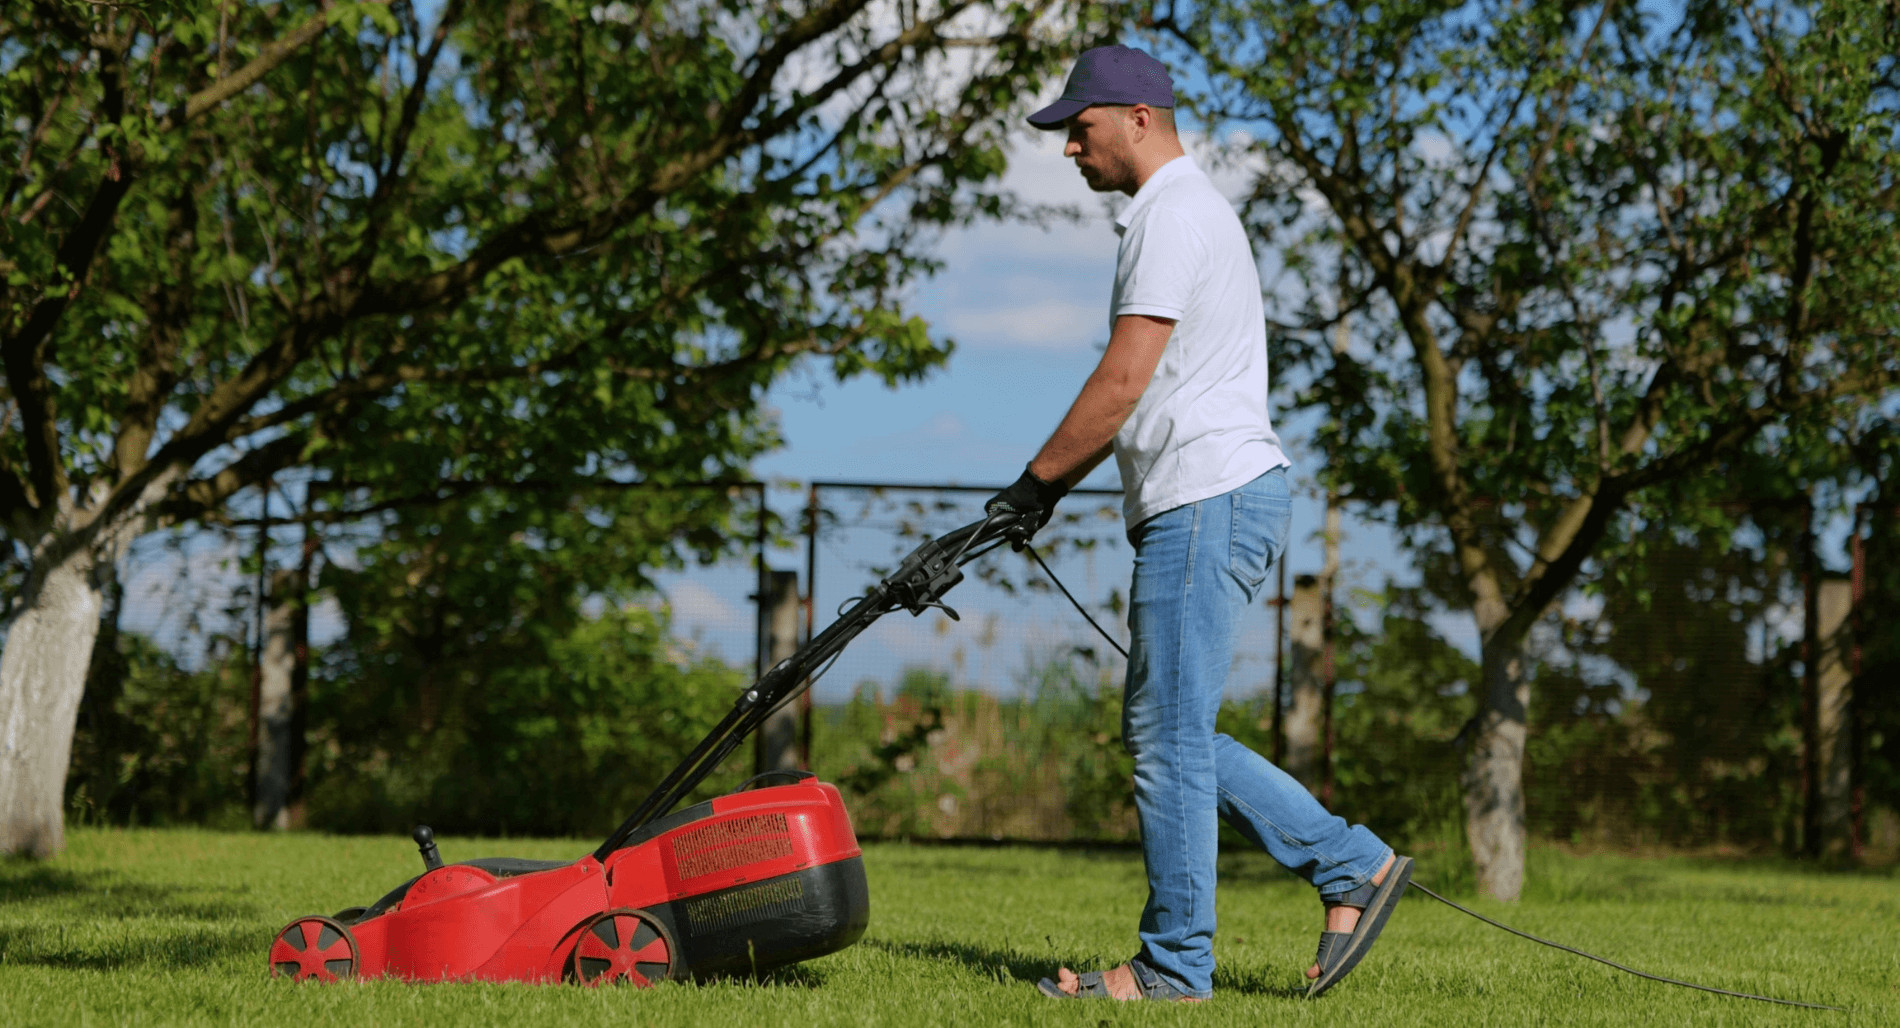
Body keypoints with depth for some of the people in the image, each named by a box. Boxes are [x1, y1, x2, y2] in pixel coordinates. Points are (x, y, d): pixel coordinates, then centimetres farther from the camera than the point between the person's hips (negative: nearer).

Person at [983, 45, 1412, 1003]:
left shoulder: (1174, 215, -11)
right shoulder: (1183, 210, 23)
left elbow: (1124, 380, -17)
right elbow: (1139, 398, 25)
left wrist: (1036, 481, -8)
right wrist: (1056, 483, 18)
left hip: (1210, 495, -11)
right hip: (1202, 501, 11)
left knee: (1169, 736, -7)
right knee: (1160, 733, 12)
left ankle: (1173, 966, -2)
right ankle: (1350, 864, 12)